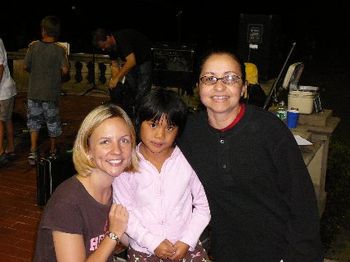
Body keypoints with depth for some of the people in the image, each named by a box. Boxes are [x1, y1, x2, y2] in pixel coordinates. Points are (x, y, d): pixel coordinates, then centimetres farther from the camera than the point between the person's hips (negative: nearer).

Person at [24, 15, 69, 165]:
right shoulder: (60, 49, -12)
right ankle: (52, 151, 29)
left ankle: (33, 152, 1)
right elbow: (65, 70, -15)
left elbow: (26, 66, -2)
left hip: (34, 92, 1)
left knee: (34, 121, 12)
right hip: (51, 93, -1)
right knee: (52, 122, 15)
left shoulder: (33, 46, -7)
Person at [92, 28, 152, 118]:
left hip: (144, 57, -8)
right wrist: (114, 81, -12)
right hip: (131, 58, 8)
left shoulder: (122, 39, -35)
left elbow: (132, 61, -43)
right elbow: (115, 66, 0)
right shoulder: (111, 46, -9)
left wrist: (116, 78, -38)